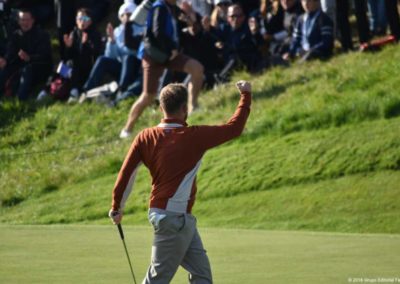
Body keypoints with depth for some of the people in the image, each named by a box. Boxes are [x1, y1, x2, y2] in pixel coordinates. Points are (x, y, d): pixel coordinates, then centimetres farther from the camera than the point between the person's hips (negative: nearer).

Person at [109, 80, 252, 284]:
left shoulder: (146, 137, 2)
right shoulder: (194, 137, -12)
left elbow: (126, 173, 3)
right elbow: (234, 128, -6)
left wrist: (117, 207, 15)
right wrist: (246, 96, 7)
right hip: (174, 218, -7)